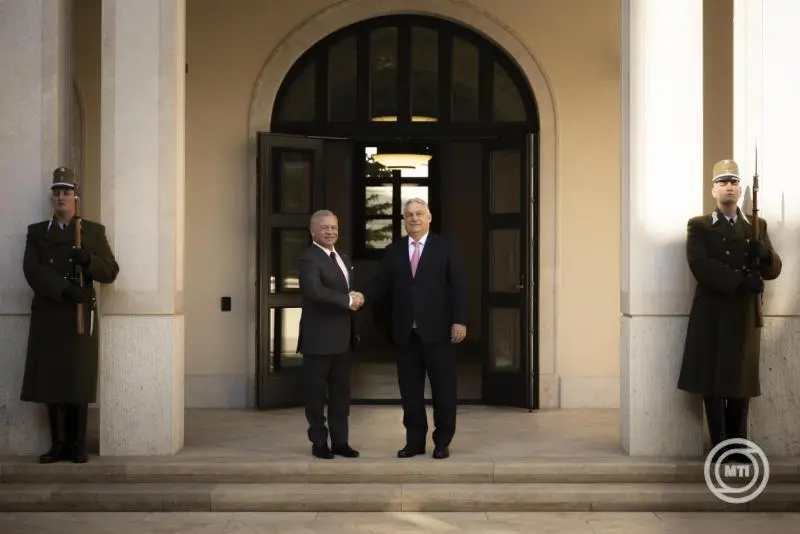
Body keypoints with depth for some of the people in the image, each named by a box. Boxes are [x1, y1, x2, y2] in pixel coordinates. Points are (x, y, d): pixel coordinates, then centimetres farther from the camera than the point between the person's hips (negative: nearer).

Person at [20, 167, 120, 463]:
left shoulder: (94, 231, 11)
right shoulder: (36, 232, 13)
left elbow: (110, 272, 5)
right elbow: (32, 270, -2)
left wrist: (88, 259, -16)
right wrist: (65, 289, -17)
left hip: (81, 315, -1)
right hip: (48, 316, 1)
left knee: (79, 382, -2)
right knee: (51, 382, 1)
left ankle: (77, 445, 5)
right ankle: (58, 444, 7)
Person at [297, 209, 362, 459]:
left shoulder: (343, 258, 16)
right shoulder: (309, 259, -12)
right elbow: (314, 291, -29)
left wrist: (357, 298, -1)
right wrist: (348, 301, -22)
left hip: (343, 337, 8)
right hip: (319, 338, -8)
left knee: (341, 391, 12)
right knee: (317, 392, 3)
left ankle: (340, 441, 20)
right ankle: (319, 442, 13)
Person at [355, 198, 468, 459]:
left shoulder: (445, 248, 2)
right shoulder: (393, 251, 10)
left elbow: (458, 286, -3)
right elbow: (381, 284, 4)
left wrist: (459, 321, -11)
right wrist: (363, 297, -16)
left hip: (437, 331, -3)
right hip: (406, 332, 3)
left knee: (443, 388, 3)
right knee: (410, 389, 7)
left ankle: (442, 441, 14)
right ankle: (415, 440, 17)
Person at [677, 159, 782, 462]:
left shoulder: (757, 227, 15)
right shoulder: (699, 226, 5)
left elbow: (774, 269, 9)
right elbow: (700, 266, -10)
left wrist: (764, 255, -15)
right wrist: (740, 281, -20)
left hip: (745, 315, 2)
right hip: (712, 314, -2)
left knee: (741, 383, 5)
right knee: (713, 383, -3)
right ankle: (721, 448, 5)